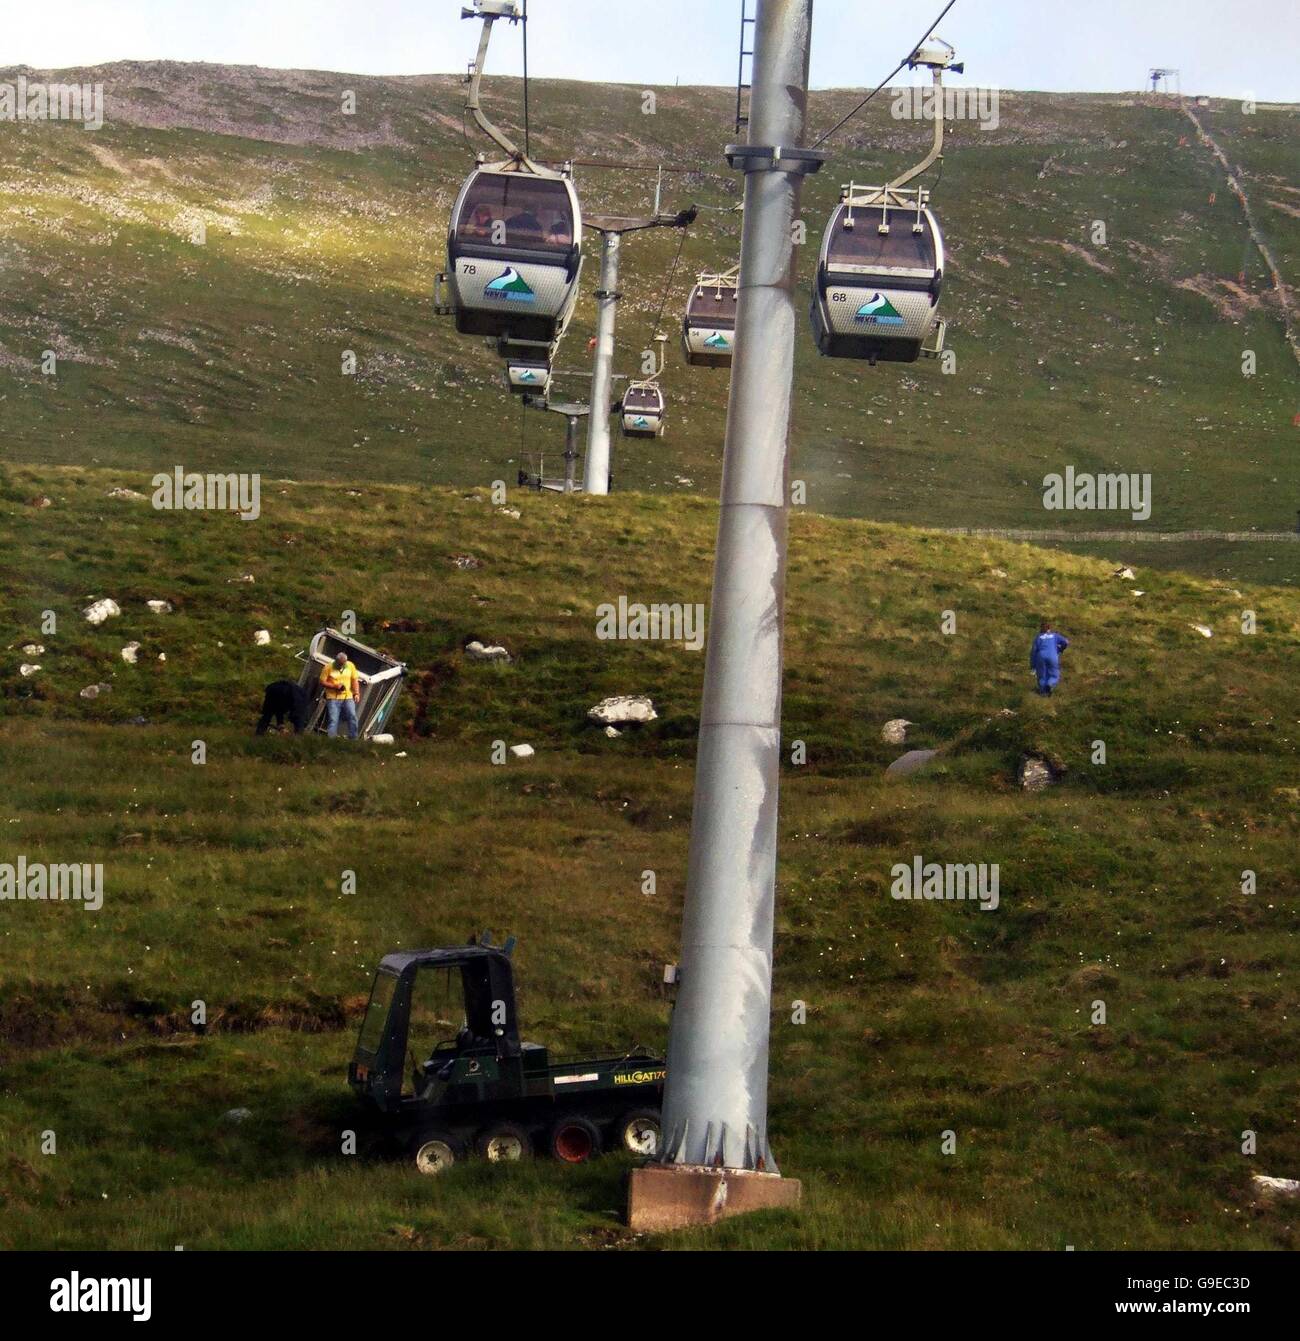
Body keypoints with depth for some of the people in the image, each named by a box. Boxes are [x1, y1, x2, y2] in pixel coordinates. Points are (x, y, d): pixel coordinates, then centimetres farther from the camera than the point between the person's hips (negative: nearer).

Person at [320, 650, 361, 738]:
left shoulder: (350, 666, 4)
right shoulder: (329, 668, -5)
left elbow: (355, 680, 11)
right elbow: (322, 681, -2)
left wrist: (356, 693, 1)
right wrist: (334, 686, -15)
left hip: (348, 697, 3)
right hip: (333, 698, -3)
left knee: (352, 717, -7)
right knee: (333, 720, -8)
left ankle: (353, 739, 0)